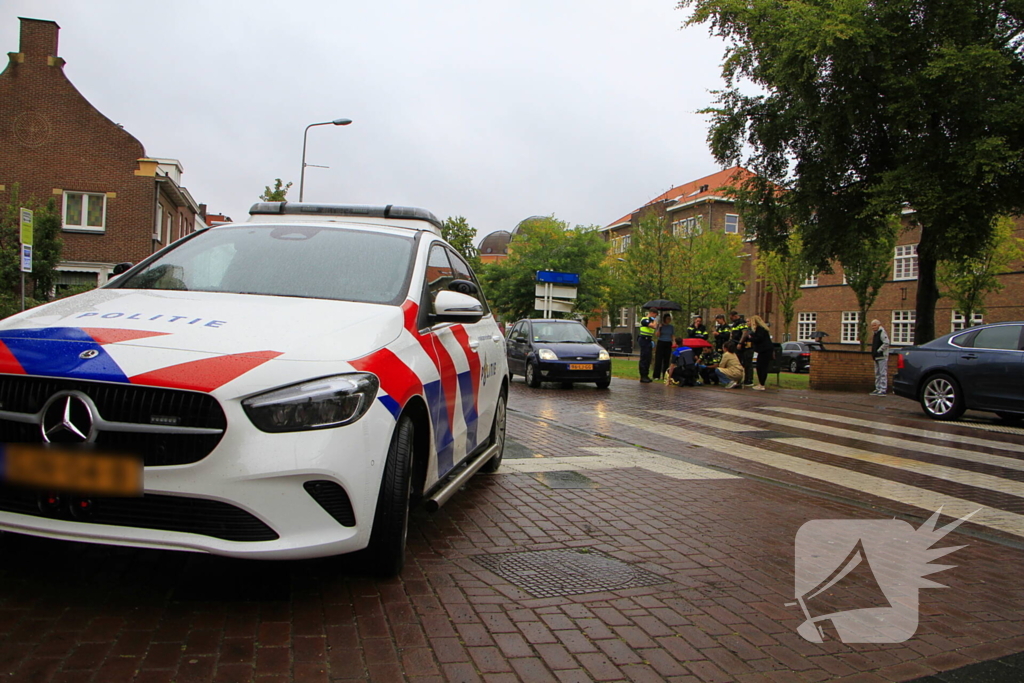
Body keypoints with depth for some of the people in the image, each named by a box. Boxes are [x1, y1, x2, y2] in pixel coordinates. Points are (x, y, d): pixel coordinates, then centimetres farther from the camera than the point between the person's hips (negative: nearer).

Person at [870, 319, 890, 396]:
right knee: (877, 374, 13)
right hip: (876, 357, 10)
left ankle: (883, 390, -9)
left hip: (882, 356, -10)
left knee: (883, 373, -9)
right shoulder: (874, 333, 18)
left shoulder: (882, 332, -11)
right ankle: (878, 389, 18)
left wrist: (878, 351, -18)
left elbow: (886, 343, -20)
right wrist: (873, 353, 15)